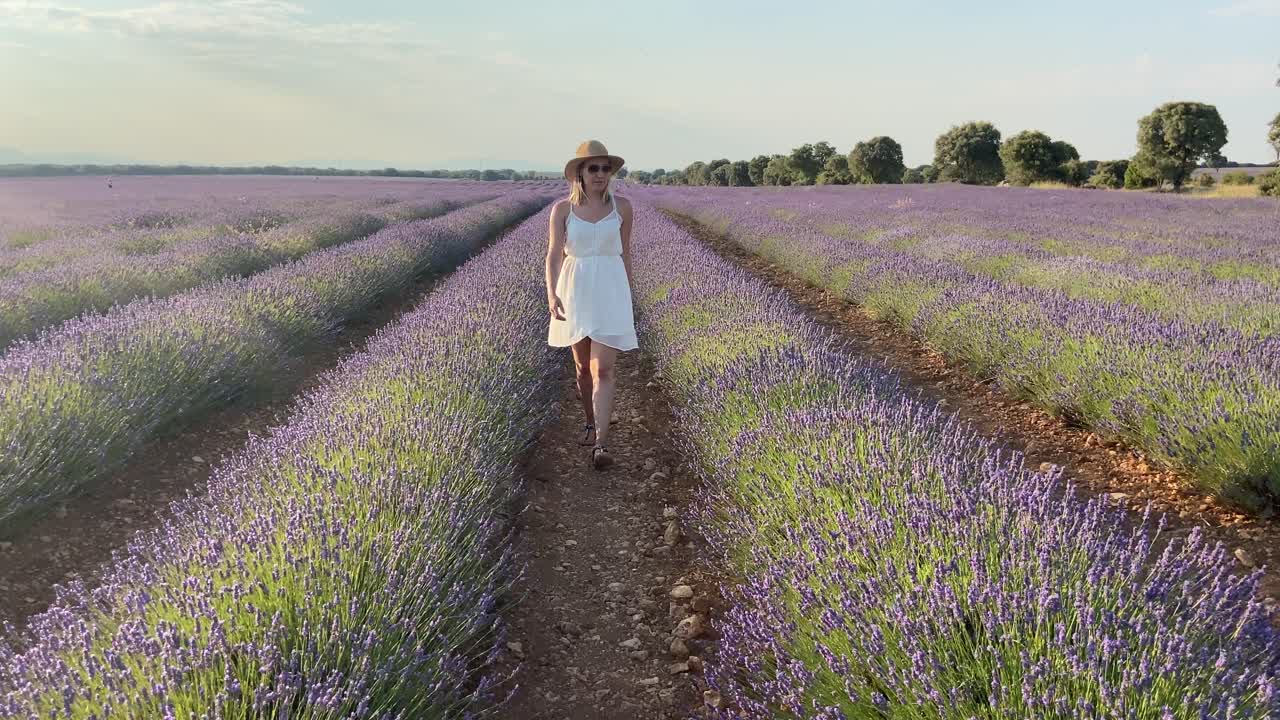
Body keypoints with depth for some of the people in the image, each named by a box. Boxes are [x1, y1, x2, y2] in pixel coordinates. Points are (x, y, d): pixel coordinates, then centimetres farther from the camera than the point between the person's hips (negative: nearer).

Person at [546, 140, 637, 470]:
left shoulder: (622, 206, 0)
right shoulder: (562, 209, -2)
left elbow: (625, 253, 9)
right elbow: (553, 256, -6)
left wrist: (627, 297, 13)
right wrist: (551, 295, -21)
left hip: (610, 293, -1)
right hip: (575, 291, 1)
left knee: (603, 370, -12)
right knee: (583, 366, 14)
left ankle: (601, 445, -15)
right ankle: (590, 422, 36)